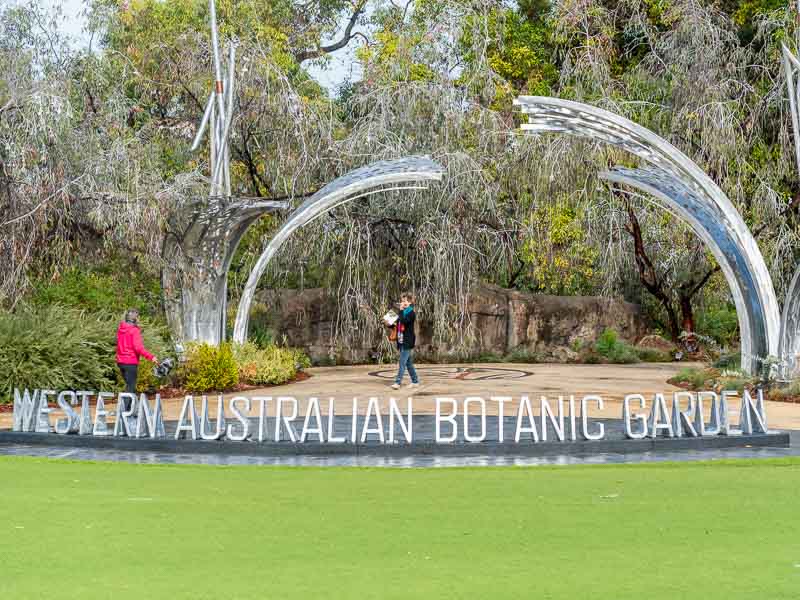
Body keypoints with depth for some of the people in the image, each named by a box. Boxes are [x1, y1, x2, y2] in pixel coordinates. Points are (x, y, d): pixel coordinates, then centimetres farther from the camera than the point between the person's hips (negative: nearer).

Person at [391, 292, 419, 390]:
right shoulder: (403, 312, 15)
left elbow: (404, 321, -26)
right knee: (409, 363, 12)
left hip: (407, 342, -9)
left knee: (402, 363, -12)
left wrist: (401, 310, -20)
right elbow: (399, 325, 21)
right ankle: (415, 381, 19)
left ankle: (398, 382, -14)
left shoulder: (411, 313, -10)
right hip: (401, 341, 9)